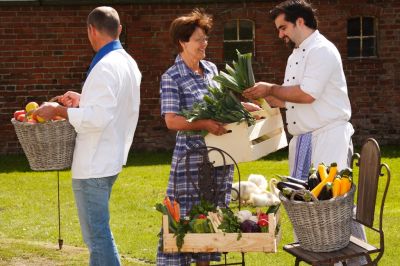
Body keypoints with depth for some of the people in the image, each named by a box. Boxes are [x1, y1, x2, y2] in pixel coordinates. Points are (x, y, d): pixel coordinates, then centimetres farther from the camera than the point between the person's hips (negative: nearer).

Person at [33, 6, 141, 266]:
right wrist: (83, 100, 16)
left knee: (97, 234, -5)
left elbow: (97, 118, -27)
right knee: (98, 232, 21)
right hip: (111, 157, 10)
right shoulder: (129, 63, 9)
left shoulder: (105, 67, -20)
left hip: (94, 164, -10)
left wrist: (59, 110, -18)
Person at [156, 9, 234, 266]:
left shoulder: (211, 69, 10)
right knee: (185, 216, -4)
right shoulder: (172, 78, -10)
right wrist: (206, 124, -26)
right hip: (191, 156, -7)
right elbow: (172, 120, -17)